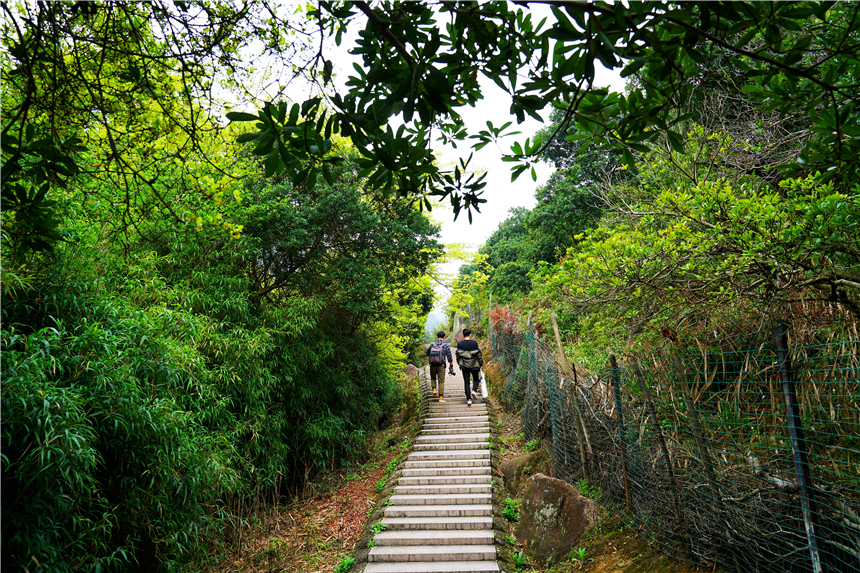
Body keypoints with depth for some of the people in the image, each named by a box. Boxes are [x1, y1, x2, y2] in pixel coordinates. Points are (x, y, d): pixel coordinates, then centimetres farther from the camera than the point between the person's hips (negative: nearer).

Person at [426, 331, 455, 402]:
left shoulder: (432, 345, 1)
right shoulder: (446, 346, -5)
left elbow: (427, 354, 17)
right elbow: (449, 358, -4)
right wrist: (451, 367, 5)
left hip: (432, 365, 2)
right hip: (441, 366, -2)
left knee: (433, 378, 26)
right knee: (441, 382, 5)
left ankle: (434, 389, 3)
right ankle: (441, 397, 1)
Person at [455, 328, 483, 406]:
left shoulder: (459, 344, -1)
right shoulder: (474, 343, -5)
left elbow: (458, 355, 3)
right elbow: (478, 354, -4)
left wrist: (459, 363, 17)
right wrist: (481, 364, 4)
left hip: (464, 366, 1)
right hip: (474, 365, -1)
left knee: (466, 382, 5)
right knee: (476, 379, 18)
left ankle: (469, 399, -1)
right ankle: (474, 390, -8)